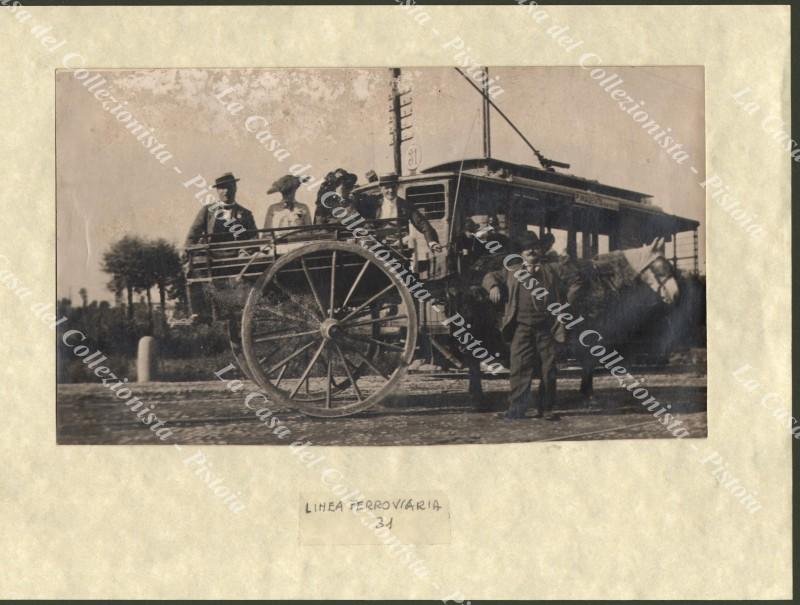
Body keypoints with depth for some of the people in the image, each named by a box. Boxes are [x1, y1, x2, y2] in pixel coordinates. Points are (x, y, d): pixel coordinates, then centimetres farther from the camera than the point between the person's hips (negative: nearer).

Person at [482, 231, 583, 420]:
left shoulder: (553, 268, 11)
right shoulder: (512, 271, 15)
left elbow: (575, 281, 14)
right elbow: (491, 276, 20)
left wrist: (568, 302, 4)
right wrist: (493, 286, -3)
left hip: (547, 327, 0)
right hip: (522, 327, 0)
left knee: (548, 368, 2)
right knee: (520, 367, -5)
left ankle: (546, 408, 12)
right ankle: (516, 408, -3)